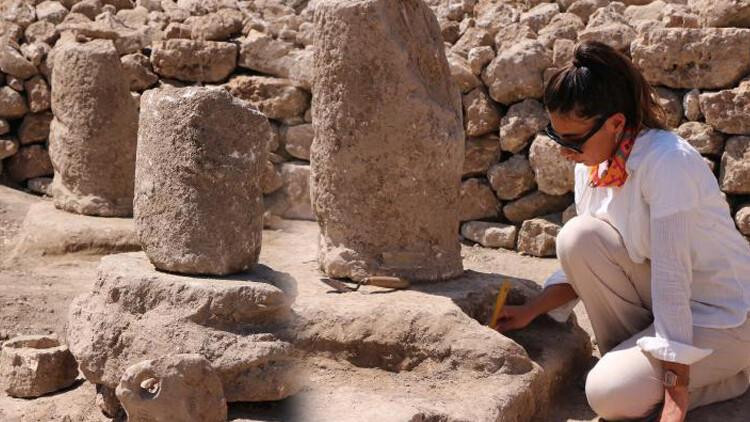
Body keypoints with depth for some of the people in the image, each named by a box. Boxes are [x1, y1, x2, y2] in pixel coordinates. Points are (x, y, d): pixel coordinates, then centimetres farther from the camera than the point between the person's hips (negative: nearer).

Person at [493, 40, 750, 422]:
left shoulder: (666, 162, -28)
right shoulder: (593, 162, -4)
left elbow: (671, 279, -30)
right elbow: (586, 261, 7)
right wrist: (530, 311, -5)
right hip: (665, 300, 7)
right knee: (579, 236, -18)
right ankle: (633, 355, 1)